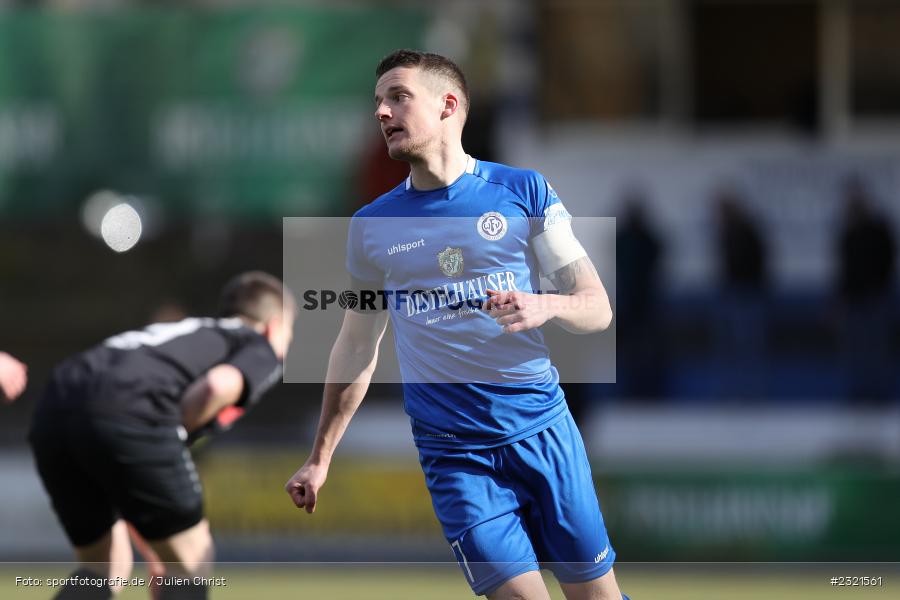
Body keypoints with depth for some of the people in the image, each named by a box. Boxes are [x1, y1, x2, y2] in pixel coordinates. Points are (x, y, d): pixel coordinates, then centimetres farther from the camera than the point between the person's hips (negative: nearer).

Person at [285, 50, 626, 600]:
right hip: (453, 451, 0)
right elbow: (358, 347, 16)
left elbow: (597, 307, 3)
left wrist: (546, 307, -20)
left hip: (543, 429, 0)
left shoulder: (524, 191, 1)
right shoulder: (372, 225, 7)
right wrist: (320, 460, 15)